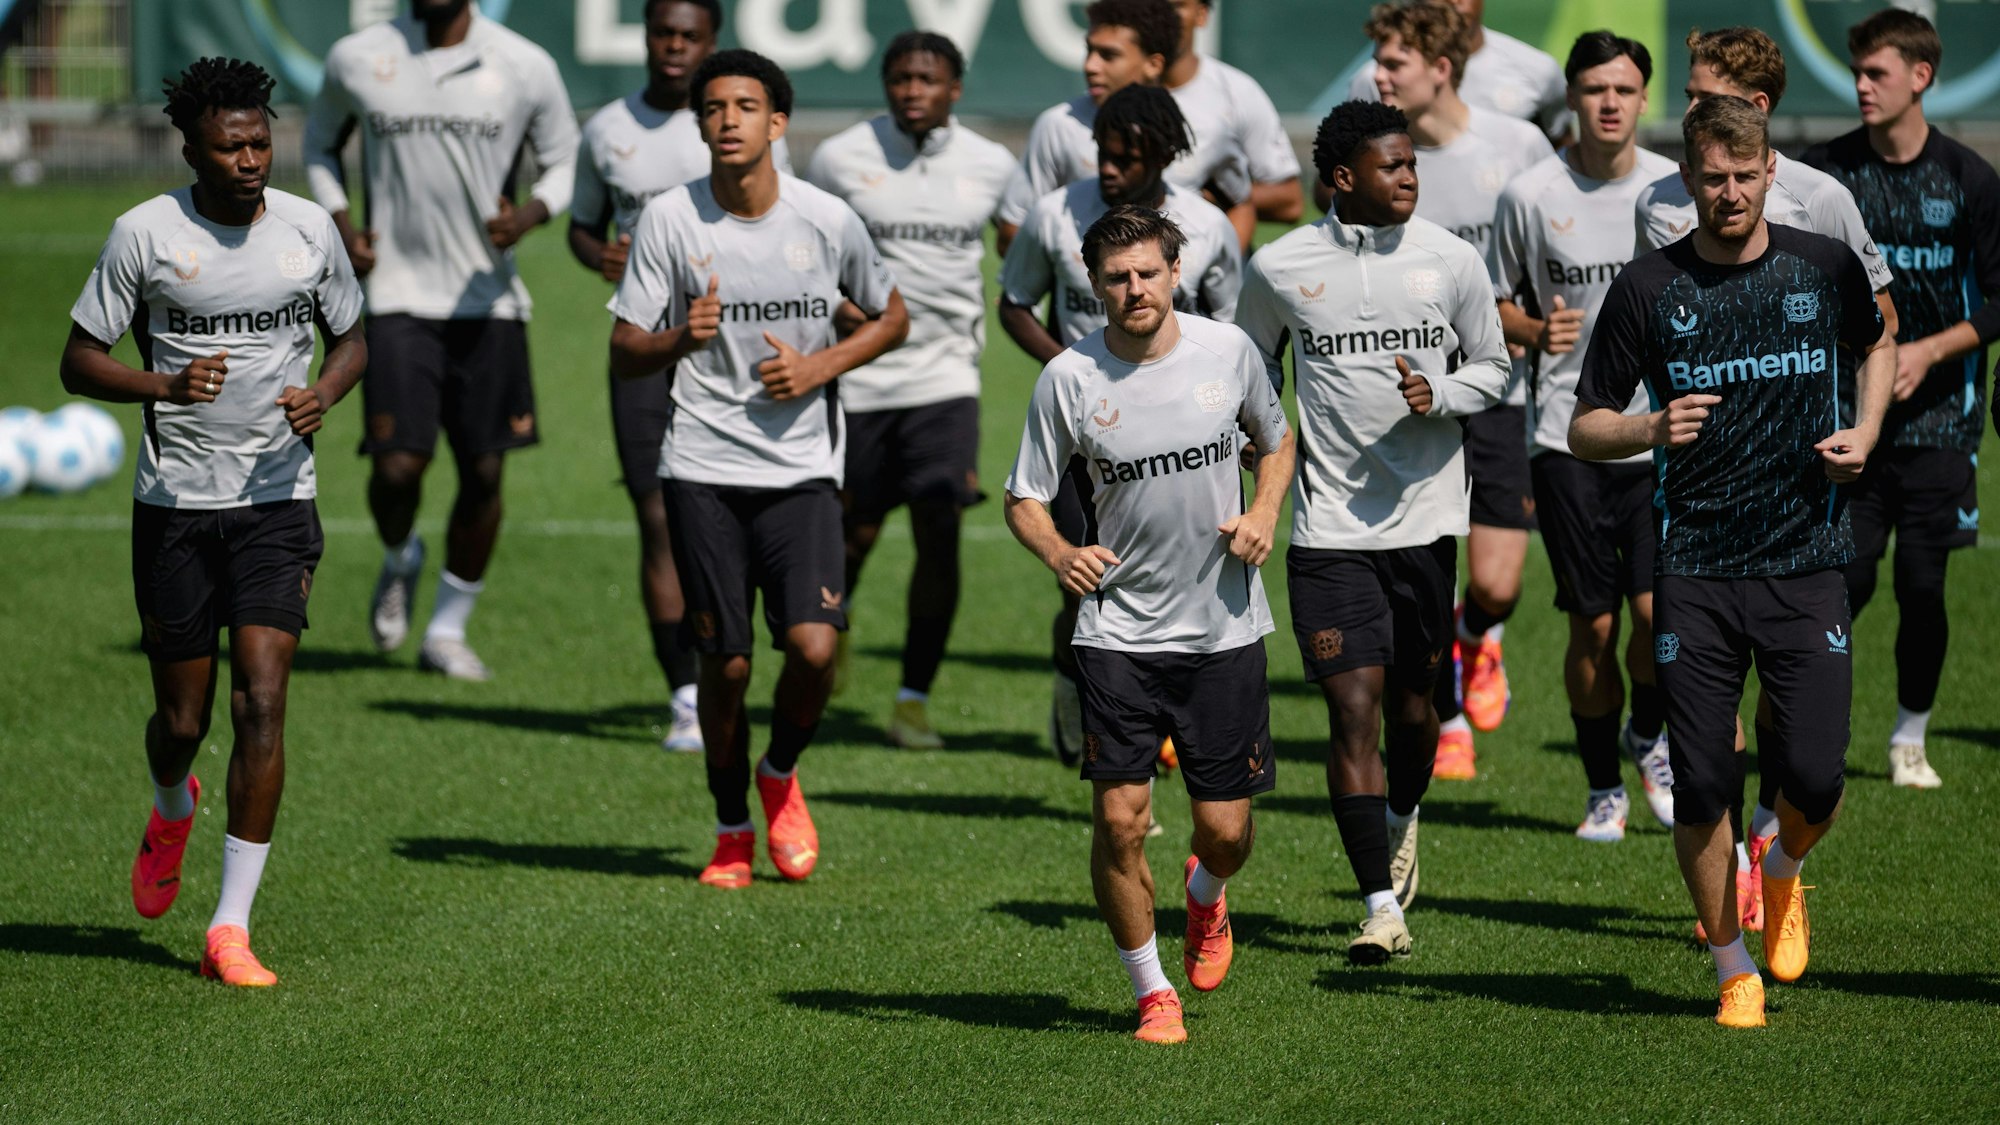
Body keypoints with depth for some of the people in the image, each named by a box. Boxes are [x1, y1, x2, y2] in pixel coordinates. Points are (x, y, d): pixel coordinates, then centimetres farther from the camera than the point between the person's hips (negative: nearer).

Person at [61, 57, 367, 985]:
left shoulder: (310, 229, 1)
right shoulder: (145, 234, -6)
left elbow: (351, 337, 16)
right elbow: (79, 361, -2)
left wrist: (324, 393, -7)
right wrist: (164, 385, -21)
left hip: (278, 499, 1)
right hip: (174, 501, -1)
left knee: (260, 703, -12)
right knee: (182, 715, 6)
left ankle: (229, 930, -8)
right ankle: (172, 810, 45)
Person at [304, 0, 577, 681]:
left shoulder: (525, 68, -2)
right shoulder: (358, 60, 1)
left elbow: (564, 163, 10)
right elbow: (321, 141, 19)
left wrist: (527, 216, -12)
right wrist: (341, 225, 2)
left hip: (489, 300, 1)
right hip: (399, 295, -1)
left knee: (484, 473, 4)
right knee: (397, 466, -12)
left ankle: (447, 631, 21)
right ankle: (399, 560, 23)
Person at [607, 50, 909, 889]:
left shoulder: (827, 220, -2)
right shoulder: (669, 220, -3)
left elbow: (890, 318, 14)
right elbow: (623, 355, -1)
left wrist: (818, 368, -4)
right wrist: (682, 338, -24)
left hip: (802, 468, 0)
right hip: (703, 468, 0)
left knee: (815, 646, -15)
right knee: (724, 663, 1)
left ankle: (781, 774, 16)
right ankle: (731, 829, 23)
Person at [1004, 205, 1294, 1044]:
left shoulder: (1227, 349, -1)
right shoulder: (1068, 378, -6)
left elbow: (1275, 440, 17)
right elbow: (1025, 499, 1)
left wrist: (1264, 513, -2)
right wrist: (1061, 555, -20)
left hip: (1224, 626, 1)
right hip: (1119, 633, -1)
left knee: (1226, 829, 2)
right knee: (1119, 817, -10)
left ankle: (1205, 897, 40)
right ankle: (1151, 992, 9)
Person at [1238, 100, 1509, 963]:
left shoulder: (1451, 260, 0)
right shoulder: (1280, 268, -2)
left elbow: (1491, 367, 9)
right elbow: (1251, 368, 15)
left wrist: (1438, 395, -10)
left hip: (1425, 515, 2)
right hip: (1329, 527, -2)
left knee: (1411, 701, 11)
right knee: (1353, 706, -10)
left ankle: (1402, 821, 44)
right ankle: (1381, 908, -9)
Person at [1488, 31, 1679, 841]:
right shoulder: (1531, 195, -1)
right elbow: (1497, 304, 9)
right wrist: (1535, 332, -11)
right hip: (1567, 433, 0)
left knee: (1659, 609, -11)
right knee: (1593, 624, 1)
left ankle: (1648, 736, 19)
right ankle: (1604, 789, 19)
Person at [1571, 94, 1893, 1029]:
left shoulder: (1825, 268, 3)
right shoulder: (1647, 290, -2)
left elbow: (1876, 344, 25)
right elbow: (1584, 429, 3)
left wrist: (1863, 435, 8)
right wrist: (1652, 429, -18)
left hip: (1807, 564, 1)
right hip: (1695, 573, -1)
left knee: (1814, 781, -7)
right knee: (1701, 786, -3)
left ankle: (1783, 875, 29)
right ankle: (1732, 968, 16)